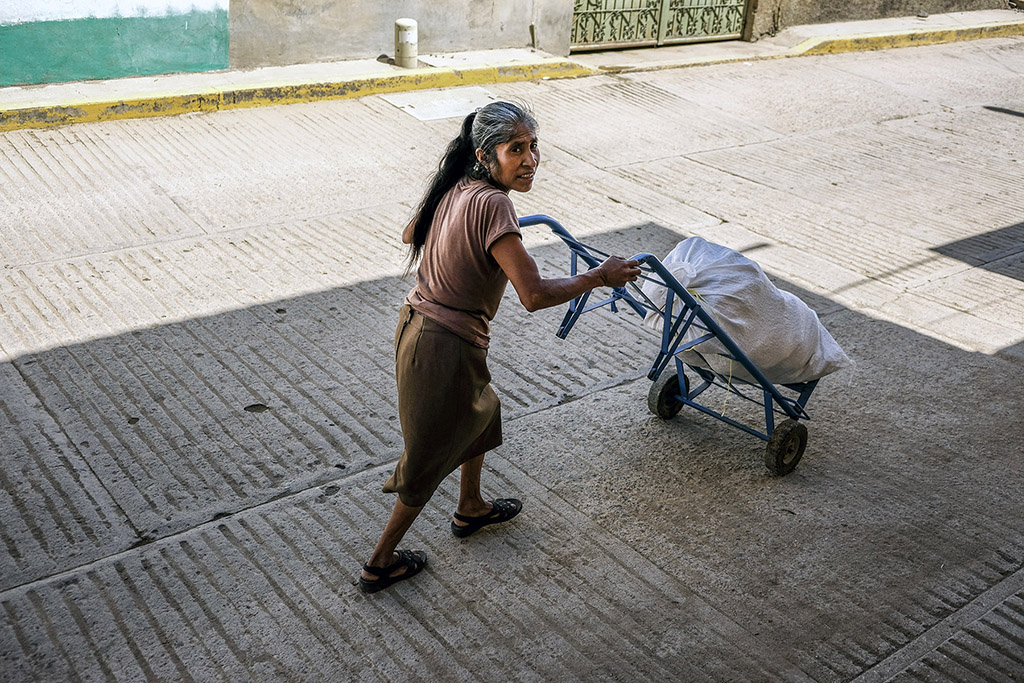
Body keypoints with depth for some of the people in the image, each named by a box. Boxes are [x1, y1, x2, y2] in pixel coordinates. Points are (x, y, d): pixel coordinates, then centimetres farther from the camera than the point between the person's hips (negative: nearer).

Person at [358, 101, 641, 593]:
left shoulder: (455, 189, 2)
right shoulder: (492, 204, -25)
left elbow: (410, 235, 22)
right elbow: (534, 294, -31)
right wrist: (600, 276, -18)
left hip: (416, 323, 9)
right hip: (445, 347, -9)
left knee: (480, 411, 32)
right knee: (429, 458, 10)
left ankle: (471, 509, 54)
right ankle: (380, 564, 28)